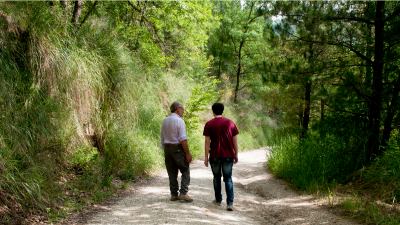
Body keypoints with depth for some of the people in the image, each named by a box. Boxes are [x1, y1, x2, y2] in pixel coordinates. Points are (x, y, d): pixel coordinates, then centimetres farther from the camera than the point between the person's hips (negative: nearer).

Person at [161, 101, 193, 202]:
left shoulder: (165, 121, 11)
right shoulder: (179, 120, -10)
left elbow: (162, 139, 13)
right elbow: (183, 139, -16)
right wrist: (188, 153, -14)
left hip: (167, 148, 7)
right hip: (178, 148, -7)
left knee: (172, 173, 11)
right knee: (185, 171, 2)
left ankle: (174, 194, 14)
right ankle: (183, 193, -6)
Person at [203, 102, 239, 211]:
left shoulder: (209, 124, -3)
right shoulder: (230, 123, 1)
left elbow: (207, 142, -6)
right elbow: (235, 141, 3)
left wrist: (206, 157, -1)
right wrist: (236, 155, 11)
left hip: (215, 156, -1)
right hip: (228, 156, 1)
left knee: (217, 177, 16)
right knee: (228, 179, 5)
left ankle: (218, 200, 26)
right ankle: (230, 203, -6)